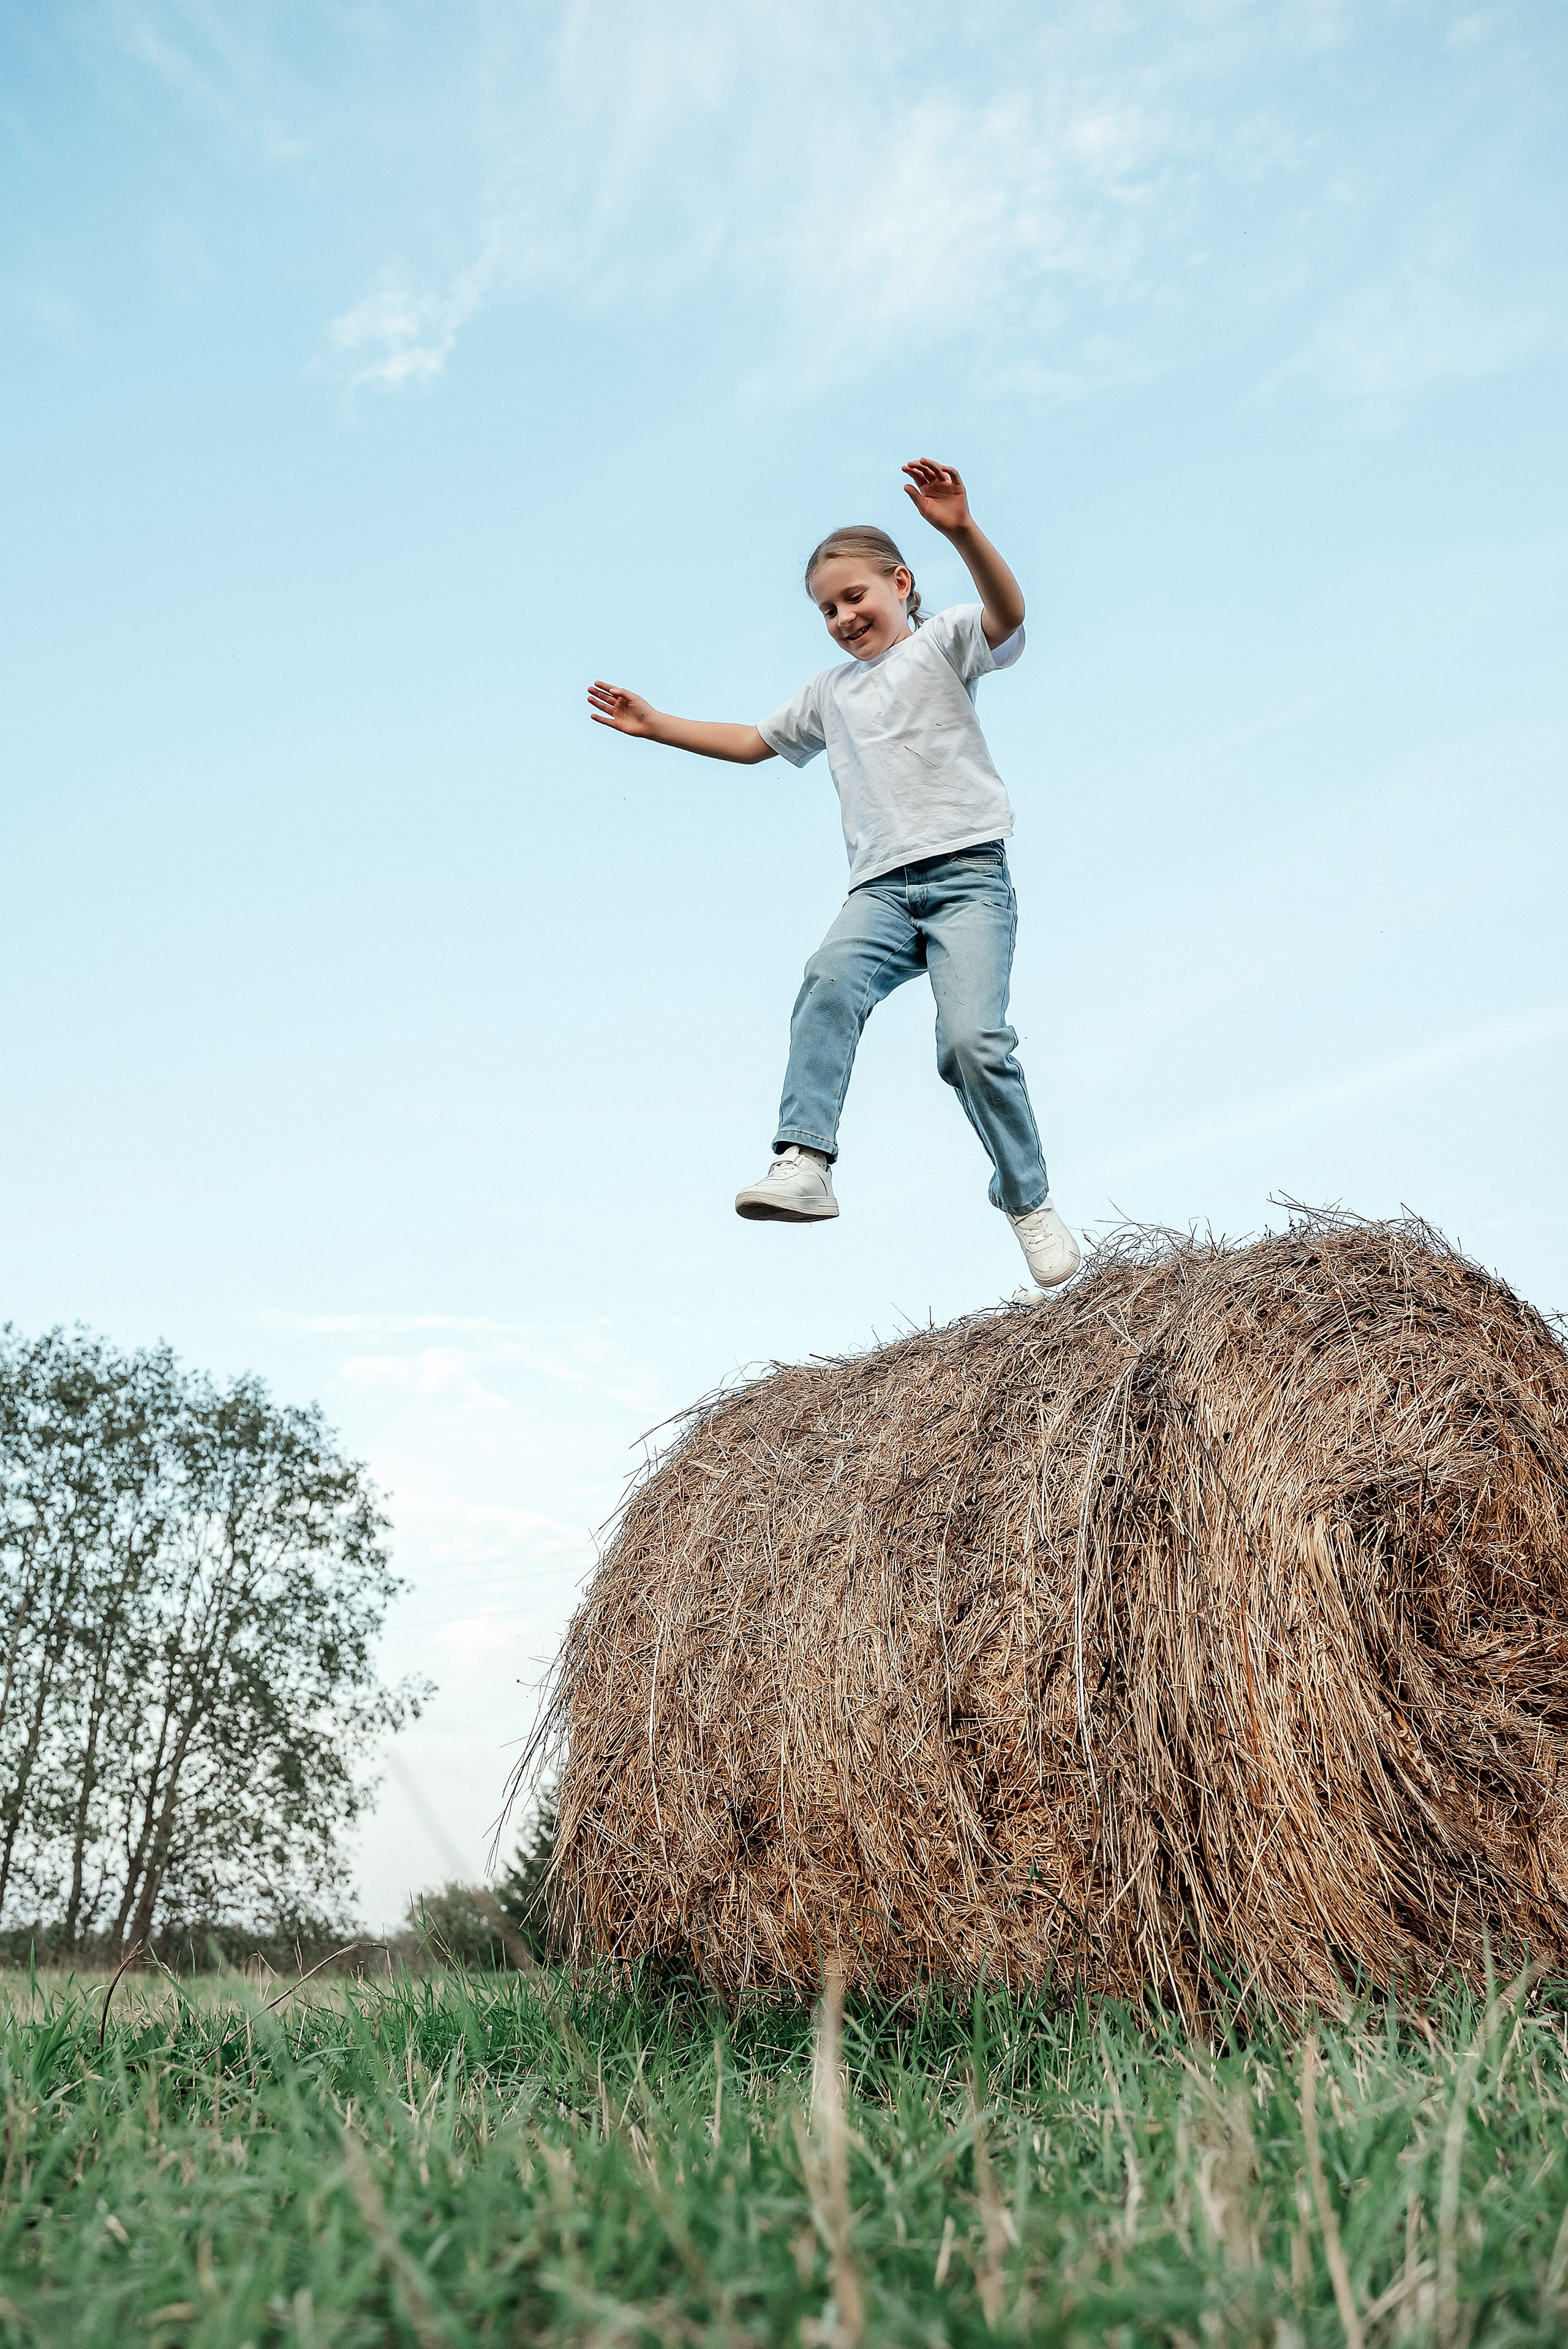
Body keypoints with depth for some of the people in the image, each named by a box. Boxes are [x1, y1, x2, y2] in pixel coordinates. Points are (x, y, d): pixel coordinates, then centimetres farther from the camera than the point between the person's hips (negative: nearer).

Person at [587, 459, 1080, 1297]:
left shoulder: (939, 643, 11)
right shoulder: (830, 693, 30)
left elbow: (1007, 613, -11)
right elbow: (752, 742, 40)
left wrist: (962, 530, -28)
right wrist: (654, 724, 34)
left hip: (966, 871, -4)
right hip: (881, 888, 4)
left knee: (973, 1040, -22)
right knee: (830, 981, -30)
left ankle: (1030, 1205, -5)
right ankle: (804, 1163, -40)